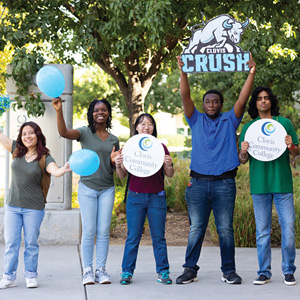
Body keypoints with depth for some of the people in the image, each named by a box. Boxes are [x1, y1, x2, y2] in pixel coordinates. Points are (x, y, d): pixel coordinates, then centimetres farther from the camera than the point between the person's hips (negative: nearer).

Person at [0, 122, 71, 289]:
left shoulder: (44, 158, -7)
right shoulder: (17, 150, 3)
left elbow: (55, 171, -24)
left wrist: (64, 169, -47)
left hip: (34, 208, -3)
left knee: (31, 242, 6)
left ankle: (31, 276, 18)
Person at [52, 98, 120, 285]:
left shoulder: (114, 140, 11)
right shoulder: (85, 133, -1)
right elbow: (64, 132, -21)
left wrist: (114, 160, -8)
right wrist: (59, 110, -36)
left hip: (107, 189, 3)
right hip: (87, 187, -3)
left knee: (104, 231, 2)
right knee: (89, 231, -3)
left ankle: (101, 270, 9)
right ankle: (87, 271, 5)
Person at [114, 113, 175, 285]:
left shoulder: (160, 148, 5)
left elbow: (170, 175, 5)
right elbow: (122, 176, 5)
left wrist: (169, 165, -16)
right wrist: (118, 165, -15)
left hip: (157, 197, 0)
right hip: (135, 197, 0)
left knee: (158, 236, 3)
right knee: (133, 236, 1)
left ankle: (163, 272, 10)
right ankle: (127, 272, 8)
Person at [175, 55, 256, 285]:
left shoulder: (230, 120, 11)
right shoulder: (197, 121, 11)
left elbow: (243, 99, 0)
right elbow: (185, 97, 0)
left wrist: (252, 74, -11)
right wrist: (183, 73, -13)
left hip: (224, 182, 0)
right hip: (199, 181, 1)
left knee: (226, 229, 2)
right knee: (196, 229, 3)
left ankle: (229, 271, 8)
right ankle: (190, 270, 9)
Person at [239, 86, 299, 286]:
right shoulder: (248, 127, 8)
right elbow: (242, 161, 9)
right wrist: (243, 152, -13)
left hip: (283, 183, -1)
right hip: (259, 185, 1)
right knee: (262, 231, 5)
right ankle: (264, 272, 14)